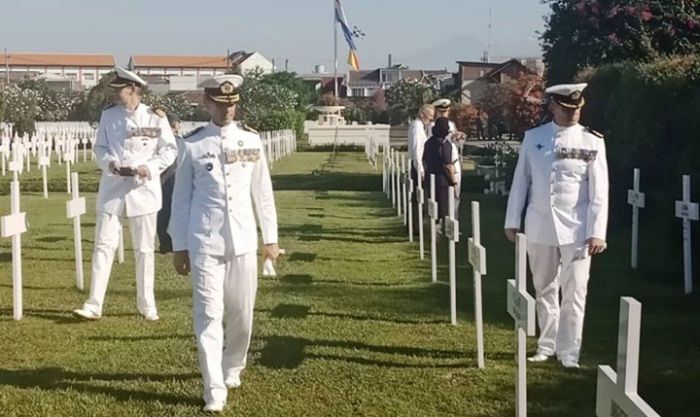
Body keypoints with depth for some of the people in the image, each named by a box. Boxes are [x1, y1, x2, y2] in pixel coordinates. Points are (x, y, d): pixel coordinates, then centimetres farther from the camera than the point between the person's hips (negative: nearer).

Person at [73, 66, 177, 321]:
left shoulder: (155, 117, -5)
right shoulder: (109, 115, 2)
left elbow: (170, 150, 0)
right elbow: (99, 148, 8)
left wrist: (150, 168, -15)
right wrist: (110, 163, -12)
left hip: (143, 189, -1)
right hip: (112, 188, 1)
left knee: (144, 249, 8)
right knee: (104, 245, -3)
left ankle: (147, 305, 19)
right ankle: (94, 305, 0)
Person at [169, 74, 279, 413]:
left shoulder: (251, 141, 4)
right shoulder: (191, 145, -1)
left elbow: (262, 192, 9)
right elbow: (181, 198, 4)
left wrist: (270, 238, 9)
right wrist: (179, 246, 3)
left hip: (243, 241, 2)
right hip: (204, 243, -2)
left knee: (241, 313, 11)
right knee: (209, 315, -4)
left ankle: (232, 369, 35)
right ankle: (214, 390, 0)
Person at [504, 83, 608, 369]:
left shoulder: (592, 142, -2)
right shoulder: (533, 138, 4)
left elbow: (599, 191, -4)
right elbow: (521, 181, 8)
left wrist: (597, 232, -9)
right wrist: (512, 221, 7)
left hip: (576, 230, -2)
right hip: (539, 228, 3)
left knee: (574, 294, -3)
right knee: (544, 290, 13)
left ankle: (569, 354, 5)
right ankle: (547, 346, 26)